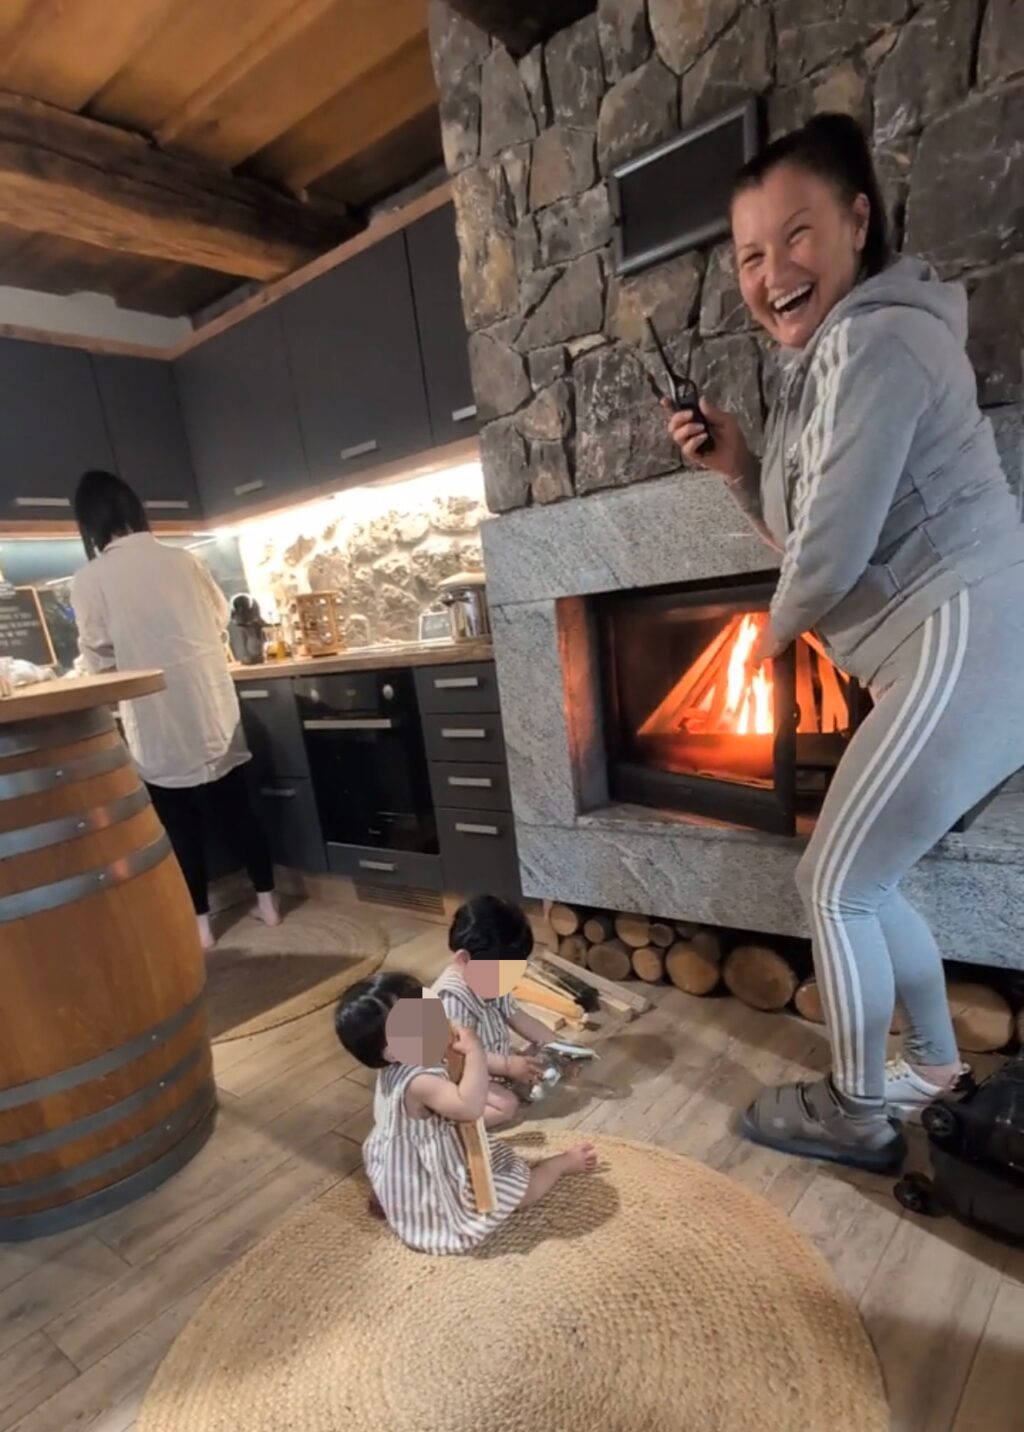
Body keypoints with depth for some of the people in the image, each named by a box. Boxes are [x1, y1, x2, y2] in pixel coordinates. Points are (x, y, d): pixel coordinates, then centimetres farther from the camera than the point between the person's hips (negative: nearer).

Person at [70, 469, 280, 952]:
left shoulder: (90, 580, -8)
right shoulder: (182, 560, 0)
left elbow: (98, 660, -5)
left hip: (157, 723, -3)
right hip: (212, 711, 3)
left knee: (181, 825, 10)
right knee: (235, 809, 14)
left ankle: (200, 923, 20)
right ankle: (267, 900, 24)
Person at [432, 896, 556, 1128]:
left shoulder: (492, 982, -4)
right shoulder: (452, 998, -31)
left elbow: (517, 1017, 3)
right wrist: (508, 1066, -32)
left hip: (494, 1061, 9)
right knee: (507, 1105, -22)